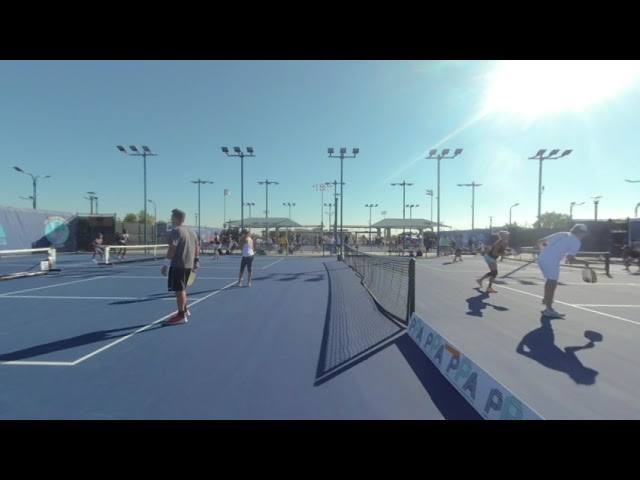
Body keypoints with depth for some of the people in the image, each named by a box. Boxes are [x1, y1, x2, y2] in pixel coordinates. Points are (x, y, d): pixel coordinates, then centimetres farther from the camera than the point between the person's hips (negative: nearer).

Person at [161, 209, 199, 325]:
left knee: (179, 289, -3)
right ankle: (184, 310, 32)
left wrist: (166, 264, -16)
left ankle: (181, 315, 2)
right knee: (181, 289, 22)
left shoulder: (176, 231, -11)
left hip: (178, 265, -9)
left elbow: (172, 249, -18)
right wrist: (196, 261, 24)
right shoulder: (191, 232, 14)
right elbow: (197, 247, 17)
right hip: (188, 264, 9)